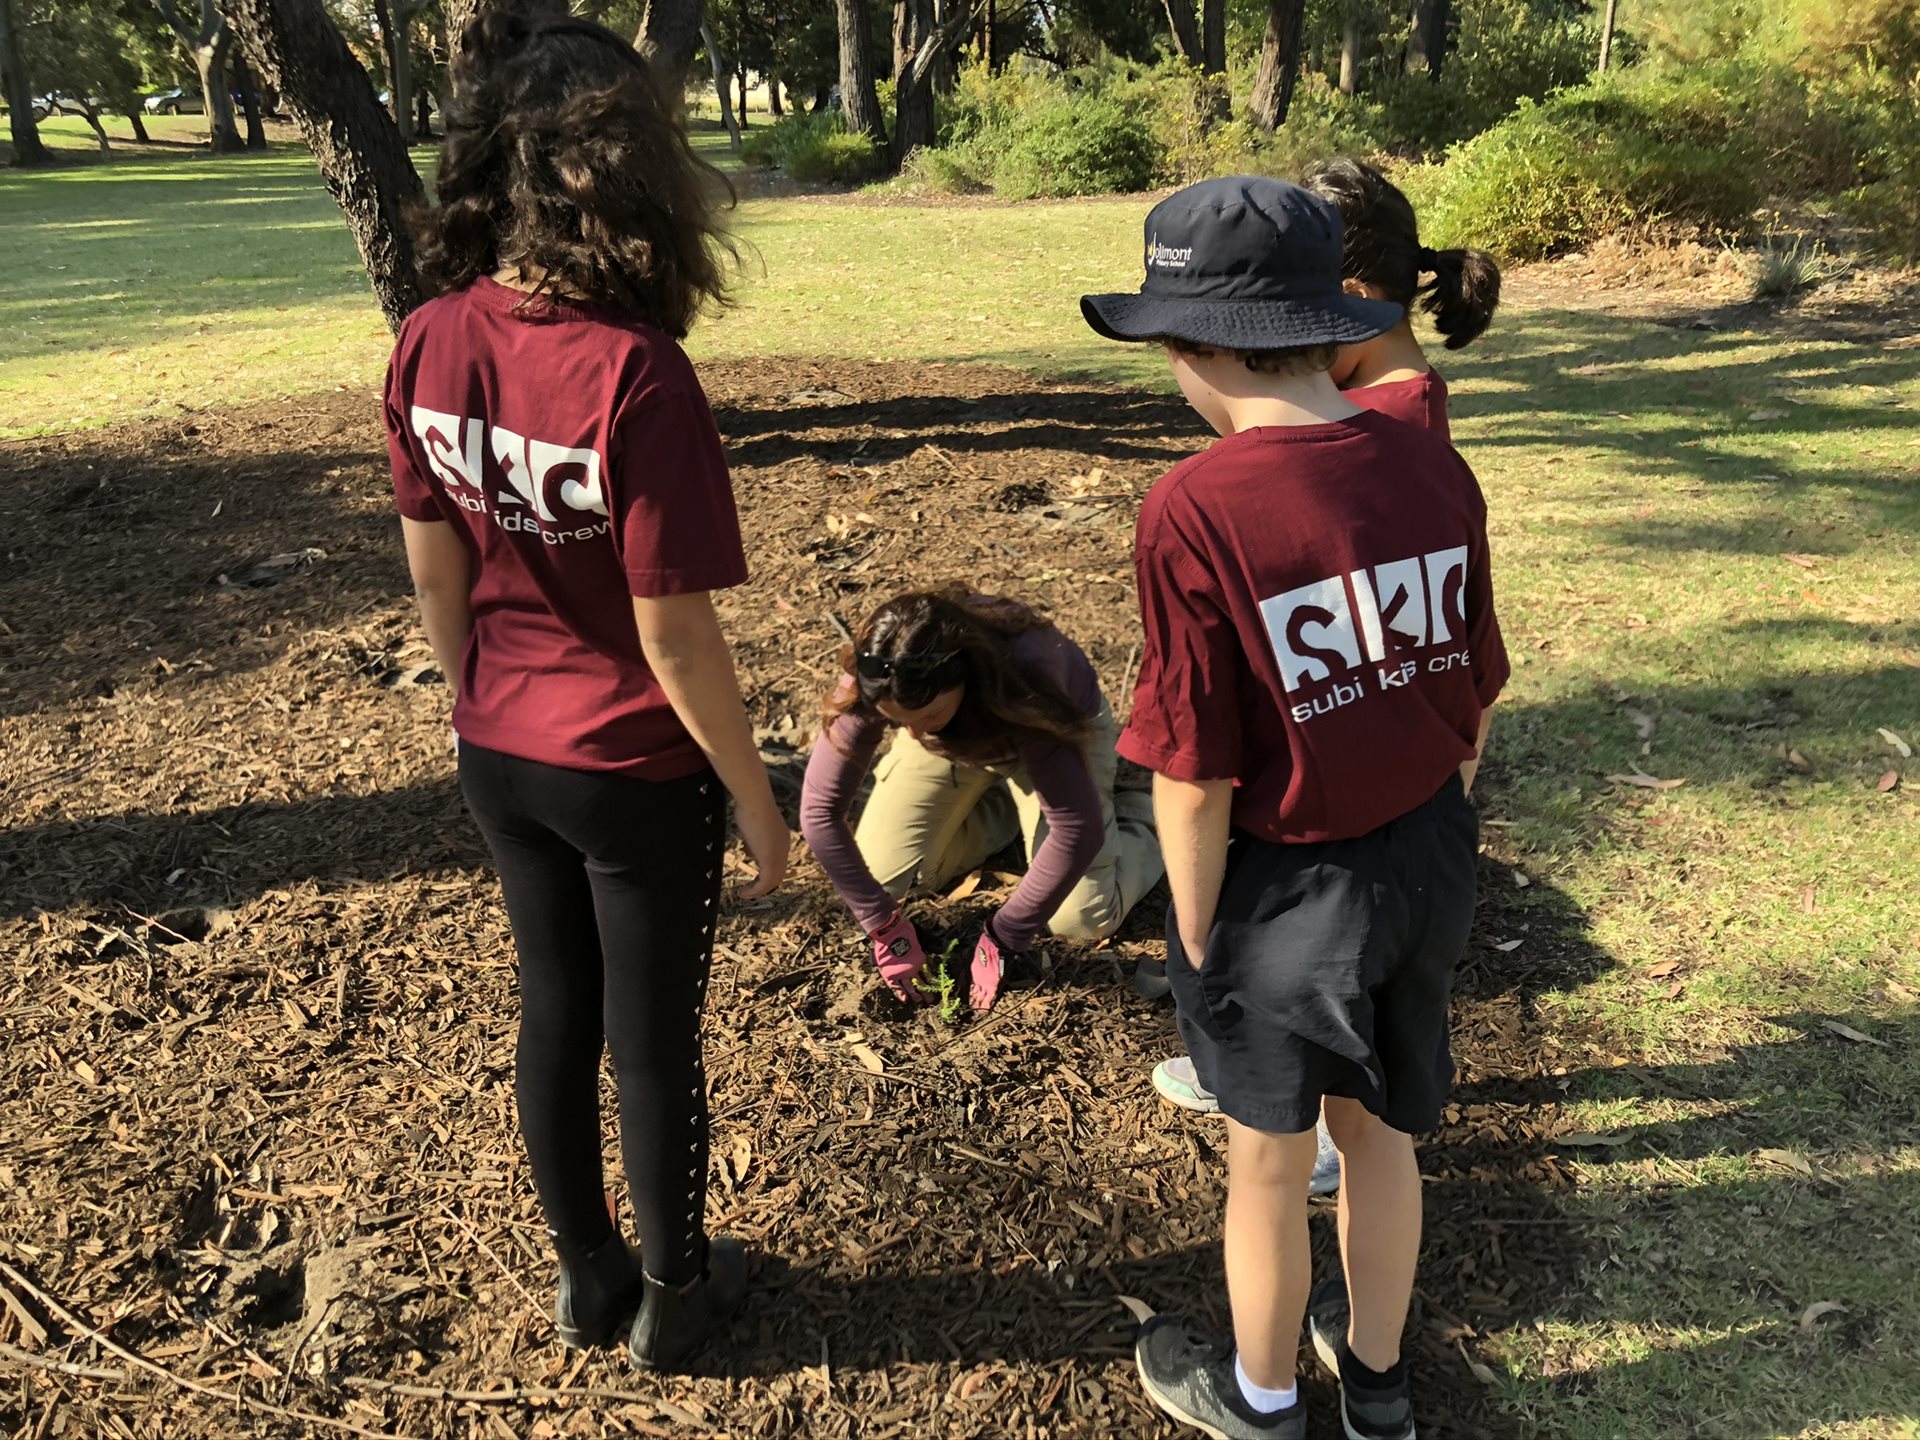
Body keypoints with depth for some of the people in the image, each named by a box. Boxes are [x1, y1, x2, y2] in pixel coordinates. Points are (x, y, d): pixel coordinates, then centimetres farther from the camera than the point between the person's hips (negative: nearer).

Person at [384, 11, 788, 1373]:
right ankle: (674, 1295, 38)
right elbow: (673, 633, -22)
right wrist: (756, 798, -8)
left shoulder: (428, 345, -7)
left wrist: (486, 705, 18)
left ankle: (586, 1276, 43)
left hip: (501, 757, 6)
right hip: (634, 771, -5)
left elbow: (438, 576, 2)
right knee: (653, 1041, 15)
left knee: (556, 1011, 22)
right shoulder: (635, 373, -26)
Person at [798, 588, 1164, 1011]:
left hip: (1056, 729, -3)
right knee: (881, 876, -6)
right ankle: (1010, 807, 15)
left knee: (1082, 920, -12)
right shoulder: (875, 682, -35)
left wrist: (1002, 938, -33)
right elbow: (820, 810, -28)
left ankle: (1144, 815, 17)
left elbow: (1077, 828, -39)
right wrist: (883, 924, -27)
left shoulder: (1024, 682, -44)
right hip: (954, 736, 4)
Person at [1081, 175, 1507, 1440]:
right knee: (1380, 1131, 25)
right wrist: (1433, 837, 17)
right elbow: (1473, 697, 2)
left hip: (1285, 890, -5)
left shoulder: (1195, 510, -24)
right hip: (1428, 863, 6)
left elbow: (1196, 774, -21)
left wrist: (1195, 934, -6)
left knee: (1268, 1162, 18)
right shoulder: (1432, 467, -6)